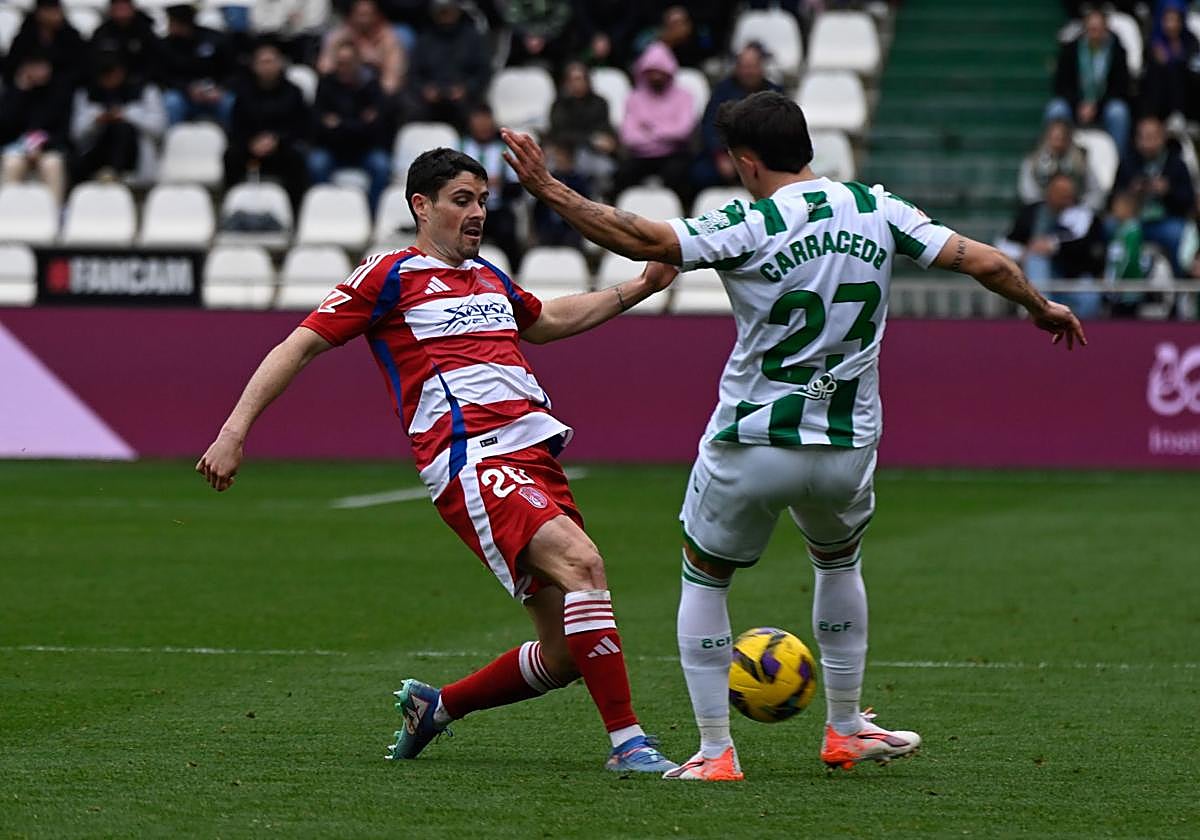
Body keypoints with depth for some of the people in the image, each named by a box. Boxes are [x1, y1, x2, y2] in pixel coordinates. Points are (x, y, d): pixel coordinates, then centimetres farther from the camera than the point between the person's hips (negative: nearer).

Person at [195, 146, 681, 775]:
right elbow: (301, 345, 2)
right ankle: (626, 741, -29)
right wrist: (235, 430, -7)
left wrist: (638, 289, 41)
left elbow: (544, 322, 46)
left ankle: (435, 706, 25)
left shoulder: (489, 277, 25)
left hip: (534, 453, 8)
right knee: (581, 560, -30)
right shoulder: (390, 275, 4)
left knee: (565, 653, 1)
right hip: (470, 459, -8)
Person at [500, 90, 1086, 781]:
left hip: (751, 448, -4)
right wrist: (1041, 306, 18)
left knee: (704, 577, 17)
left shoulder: (749, 227, -12)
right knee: (840, 561, 32)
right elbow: (984, 262, 1)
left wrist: (550, 191, -18)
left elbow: (646, 240, -24)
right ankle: (846, 731, 35)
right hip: (848, 449, 4)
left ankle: (716, 751, 10)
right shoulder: (877, 210, 0)